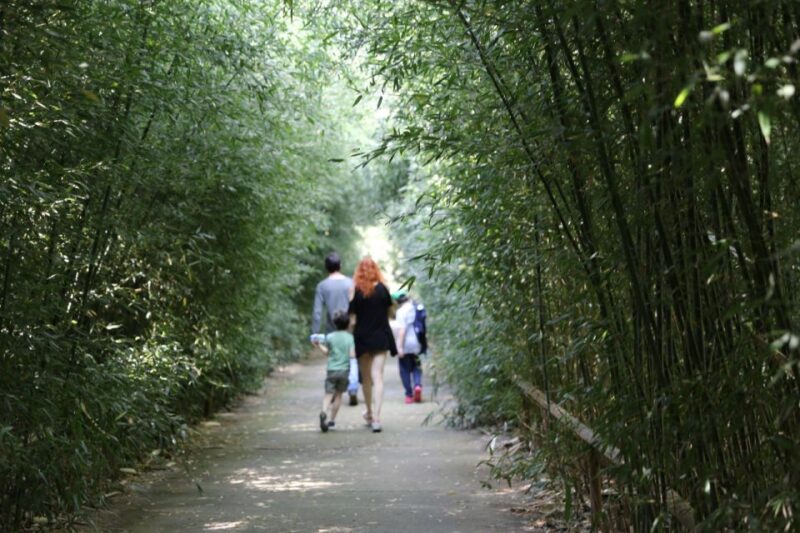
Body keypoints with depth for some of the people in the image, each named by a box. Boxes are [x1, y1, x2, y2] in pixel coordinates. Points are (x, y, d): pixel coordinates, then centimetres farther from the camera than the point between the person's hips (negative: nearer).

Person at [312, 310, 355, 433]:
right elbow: (352, 355, -11)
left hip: (332, 370, 0)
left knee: (328, 394, -3)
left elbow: (326, 352, 11)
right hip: (344, 370, 0)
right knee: (338, 394, 14)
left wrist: (319, 345, 26)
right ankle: (332, 419, 16)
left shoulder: (330, 337, 0)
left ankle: (324, 412, -31)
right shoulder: (350, 337, -4)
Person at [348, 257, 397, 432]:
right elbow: (390, 310, 7)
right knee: (377, 377, -5)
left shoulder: (356, 291, -6)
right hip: (381, 339, 0)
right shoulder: (382, 289, -4)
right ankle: (375, 418, -17)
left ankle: (369, 413, 32)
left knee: (366, 378, 17)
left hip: (362, 339, 0)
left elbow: (351, 317, -7)